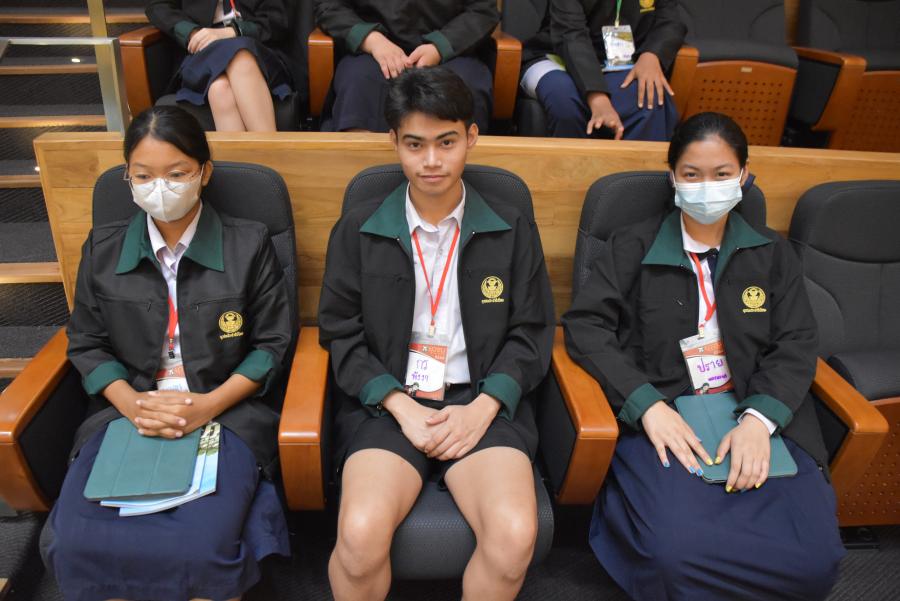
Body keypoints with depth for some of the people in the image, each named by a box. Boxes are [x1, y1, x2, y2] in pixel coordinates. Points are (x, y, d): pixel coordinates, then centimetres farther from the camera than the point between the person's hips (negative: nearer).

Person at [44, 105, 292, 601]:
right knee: (75, 545, -20)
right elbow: (87, 344, 12)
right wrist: (131, 403, -7)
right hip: (127, 409, 3)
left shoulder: (249, 244, 1)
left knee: (200, 549, -27)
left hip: (225, 411, -3)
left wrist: (208, 405, -12)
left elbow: (272, 344, 1)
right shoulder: (102, 248, 10)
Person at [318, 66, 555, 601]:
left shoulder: (513, 232, 9)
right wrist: (401, 407, -8)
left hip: (483, 402, 1)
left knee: (515, 536, -24)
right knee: (361, 535, -26)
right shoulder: (358, 231, 7)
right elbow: (341, 334, 5)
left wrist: (482, 408, -9)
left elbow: (530, 335, 7)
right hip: (388, 403, 0)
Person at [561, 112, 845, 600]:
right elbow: (584, 325, -2)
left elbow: (796, 345, 8)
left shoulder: (773, 256, 16)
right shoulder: (633, 248, 8)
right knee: (675, 552, -28)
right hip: (660, 419, -3)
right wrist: (647, 405, -15)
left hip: (756, 418, 3)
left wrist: (759, 419, -11)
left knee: (815, 558, -19)